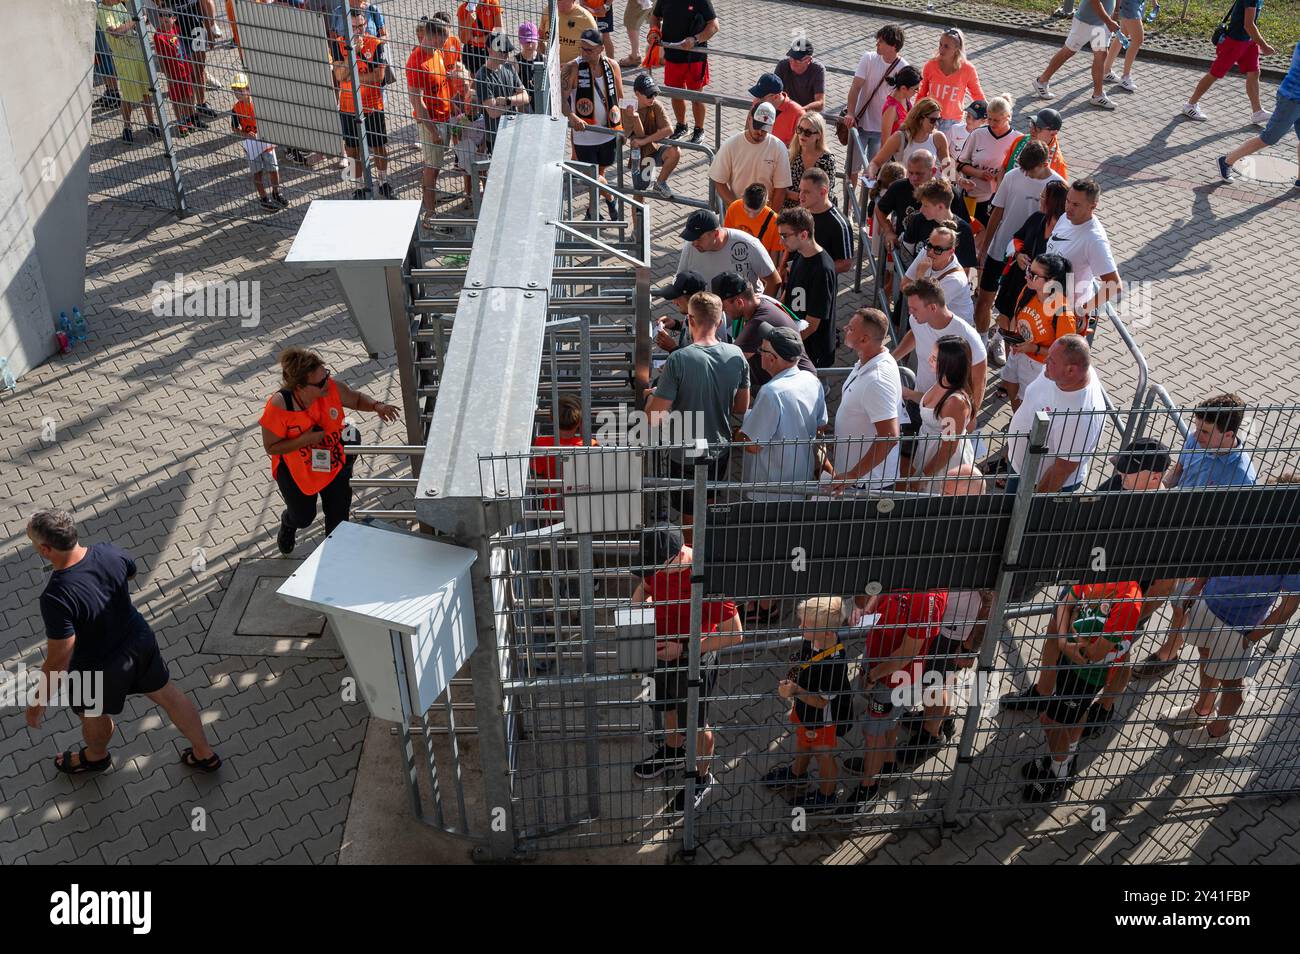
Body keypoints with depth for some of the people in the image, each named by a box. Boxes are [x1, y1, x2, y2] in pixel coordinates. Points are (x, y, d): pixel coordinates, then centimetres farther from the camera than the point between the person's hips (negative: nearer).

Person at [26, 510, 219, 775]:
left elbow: (58, 661, -29)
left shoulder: (56, 598, -37)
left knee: (92, 715, 29)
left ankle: (97, 756, 61)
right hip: (140, 640, 5)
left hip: (99, 669, -5)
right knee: (167, 694, 26)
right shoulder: (108, 552, -20)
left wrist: (40, 703, -14)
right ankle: (204, 754, 43)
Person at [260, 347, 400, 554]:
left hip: (334, 462, 2)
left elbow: (357, 399, -1)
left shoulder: (333, 388, -24)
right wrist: (305, 440, -32)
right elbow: (271, 447, -20)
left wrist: (377, 406, -22)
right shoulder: (278, 406, -31)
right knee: (304, 517, 16)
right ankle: (288, 522, 56)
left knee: (338, 515, 7)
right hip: (295, 470, -2)